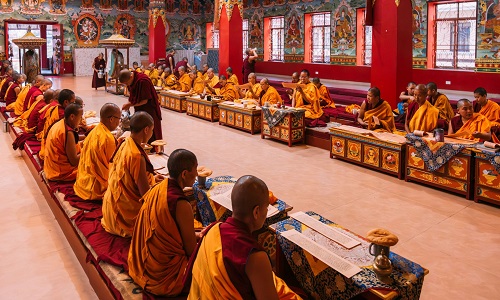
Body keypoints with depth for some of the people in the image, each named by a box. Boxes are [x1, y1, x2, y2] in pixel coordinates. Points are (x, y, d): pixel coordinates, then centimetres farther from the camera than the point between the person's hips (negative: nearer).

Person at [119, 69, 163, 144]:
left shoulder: (143, 81, -26)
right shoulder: (131, 80, 0)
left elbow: (144, 100, -23)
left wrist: (130, 104, -19)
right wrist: (128, 104, -6)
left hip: (149, 110, -8)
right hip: (139, 110, 8)